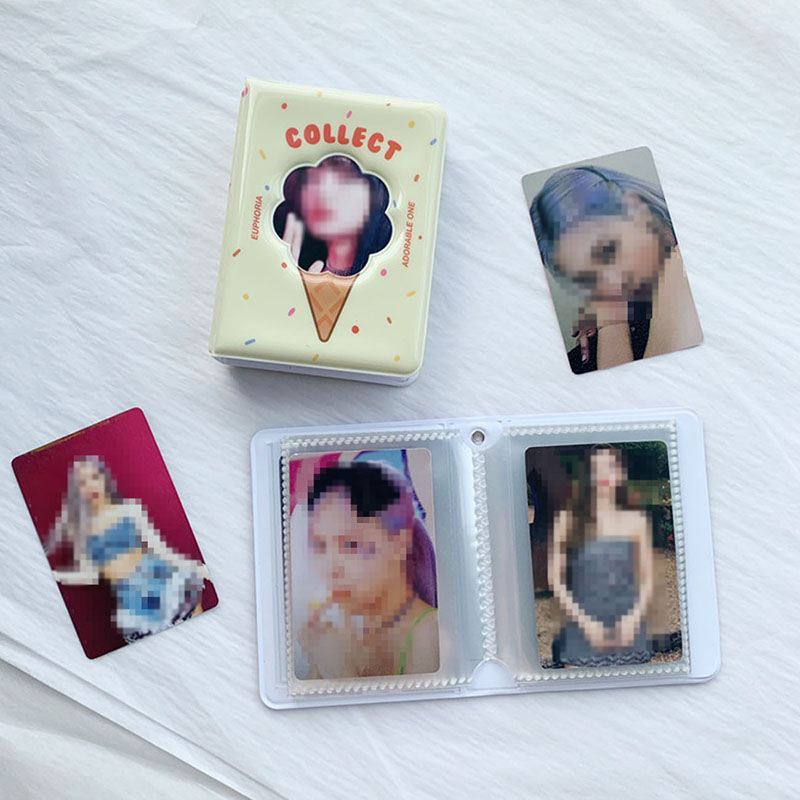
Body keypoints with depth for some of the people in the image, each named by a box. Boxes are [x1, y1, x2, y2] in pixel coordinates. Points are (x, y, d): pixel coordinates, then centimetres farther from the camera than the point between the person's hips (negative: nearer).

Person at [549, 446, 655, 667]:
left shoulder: (636, 520, 6)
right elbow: (556, 579, 0)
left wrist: (634, 616, -7)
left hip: (628, 631, 1)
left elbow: (647, 579, 8)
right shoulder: (568, 519, 1)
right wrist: (583, 620, -9)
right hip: (583, 630, -1)